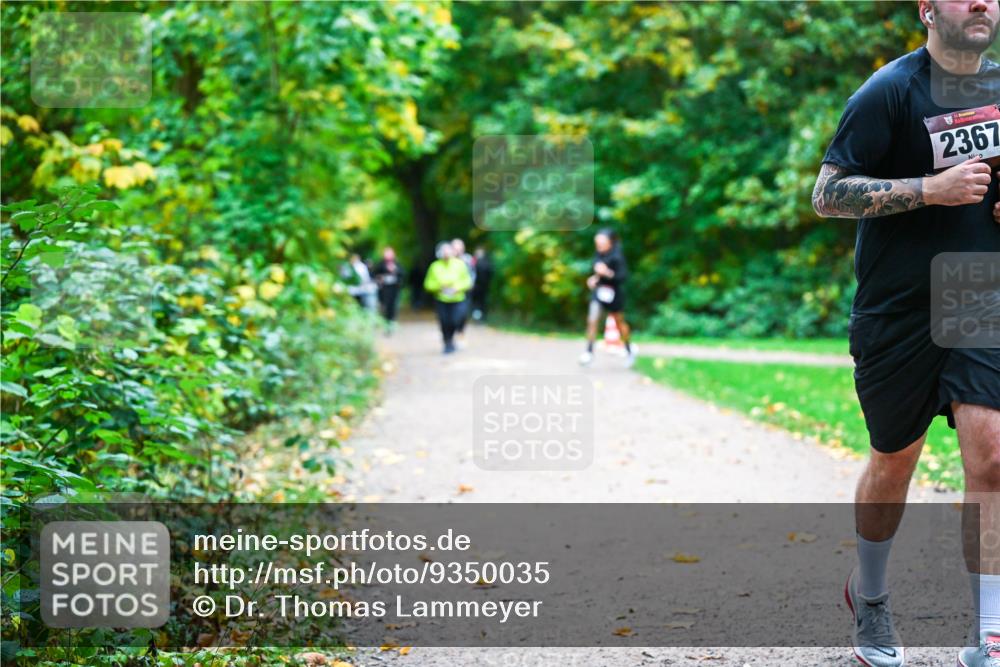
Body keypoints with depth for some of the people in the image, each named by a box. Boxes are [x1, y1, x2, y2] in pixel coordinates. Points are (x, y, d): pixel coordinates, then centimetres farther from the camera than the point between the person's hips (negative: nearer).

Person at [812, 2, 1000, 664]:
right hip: (897, 311, -3)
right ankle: (869, 597, 37)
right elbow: (827, 194, -14)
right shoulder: (891, 91, -10)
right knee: (894, 463, 10)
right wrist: (931, 189, -22)